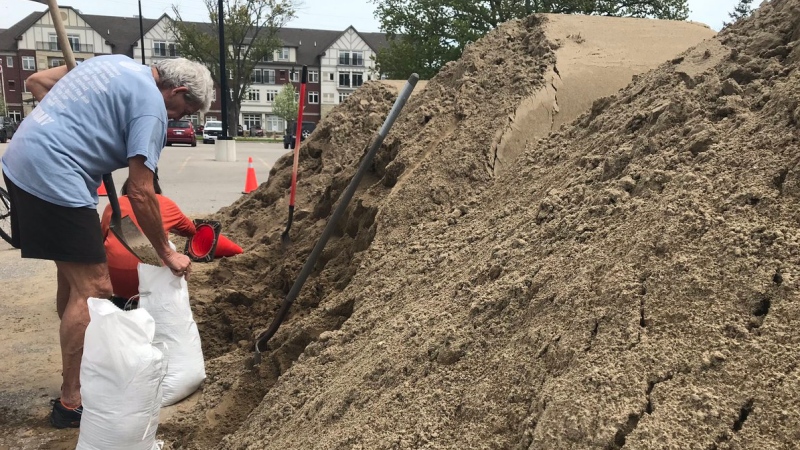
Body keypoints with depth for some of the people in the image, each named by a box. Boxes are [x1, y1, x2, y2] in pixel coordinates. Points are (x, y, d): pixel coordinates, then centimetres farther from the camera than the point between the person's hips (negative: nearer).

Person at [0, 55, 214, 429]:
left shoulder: (115, 62, 16)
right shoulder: (151, 104, -10)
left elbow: (35, 82, 22)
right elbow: (140, 193, -14)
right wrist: (166, 253, -5)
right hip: (55, 178, -10)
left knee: (73, 277, 18)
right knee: (93, 290, -5)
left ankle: (78, 374, 30)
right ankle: (71, 403, 3)